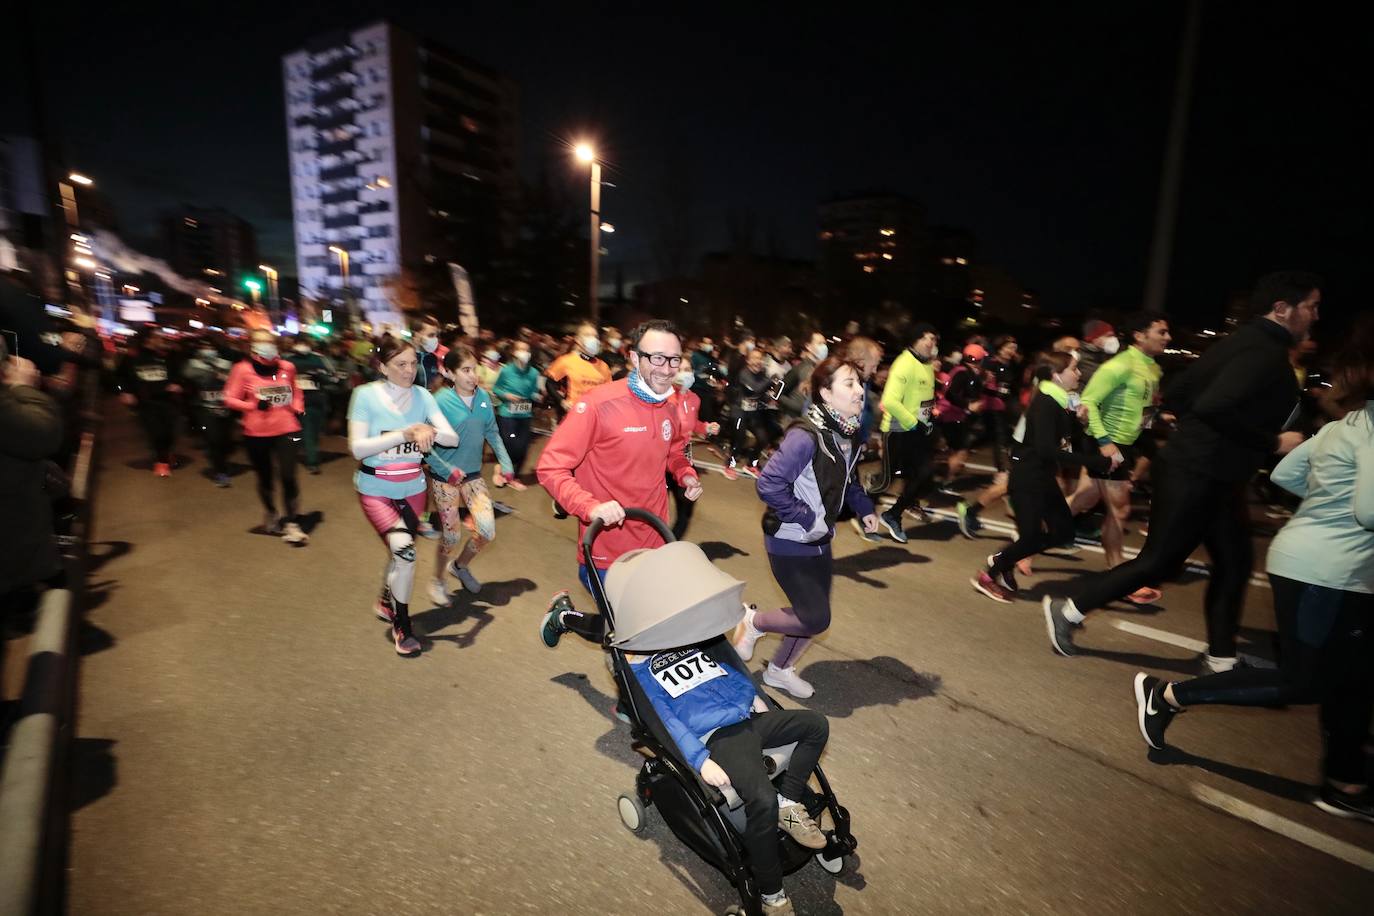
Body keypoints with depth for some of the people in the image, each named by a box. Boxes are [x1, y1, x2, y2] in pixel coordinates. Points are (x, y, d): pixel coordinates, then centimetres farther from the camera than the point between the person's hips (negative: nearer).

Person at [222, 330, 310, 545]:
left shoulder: (287, 367, 3)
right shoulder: (242, 369, -5)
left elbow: (296, 391, 21)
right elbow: (230, 399, -4)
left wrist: (297, 409, 6)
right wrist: (254, 405, -19)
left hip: (285, 429, 1)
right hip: (256, 433, -1)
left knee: (288, 477, -8)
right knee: (265, 477, 15)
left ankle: (291, 524, 0)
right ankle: (271, 515, 38)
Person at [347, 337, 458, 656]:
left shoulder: (422, 395, -5)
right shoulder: (366, 394, -13)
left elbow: (452, 438, -11)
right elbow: (357, 448, -19)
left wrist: (429, 431, -32)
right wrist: (404, 433, -28)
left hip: (413, 488, 4)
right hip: (375, 489, -4)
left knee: (401, 552, 17)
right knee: (404, 549, -19)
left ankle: (386, 601, 47)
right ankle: (402, 625, 1)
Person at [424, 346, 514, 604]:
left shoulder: (483, 397, -5)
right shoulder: (440, 401, -18)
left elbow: (492, 433, 5)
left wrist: (506, 464, -3)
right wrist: (448, 470, -20)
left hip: (473, 474, 4)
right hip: (445, 478, -4)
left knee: (487, 531, -2)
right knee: (452, 534, 4)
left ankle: (460, 566, 29)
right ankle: (437, 580, 33)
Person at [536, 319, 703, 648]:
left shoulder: (671, 408, 1)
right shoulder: (598, 404, -20)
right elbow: (550, 468, -20)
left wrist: (686, 474, 1)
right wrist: (591, 507, -33)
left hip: (654, 547, 6)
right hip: (606, 553, -6)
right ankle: (565, 614, 35)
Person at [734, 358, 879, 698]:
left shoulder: (850, 435, 1)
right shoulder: (805, 436, -27)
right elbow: (769, 483, -30)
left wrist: (864, 508, 5)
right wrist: (807, 519, -24)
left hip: (819, 540, 8)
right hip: (790, 543, -8)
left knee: (815, 615, 15)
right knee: (816, 619, -6)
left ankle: (779, 670, 39)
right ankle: (753, 622, 20)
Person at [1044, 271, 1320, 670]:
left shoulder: (1241, 342, 13)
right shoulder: (1266, 352, -17)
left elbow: (1175, 396, 15)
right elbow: (1213, 408, -32)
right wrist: (1273, 442, -21)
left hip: (1210, 476, 10)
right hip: (1197, 475, -10)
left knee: (1233, 565, 16)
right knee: (1159, 561, -1)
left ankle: (1221, 660, 26)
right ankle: (1068, 610, 9)